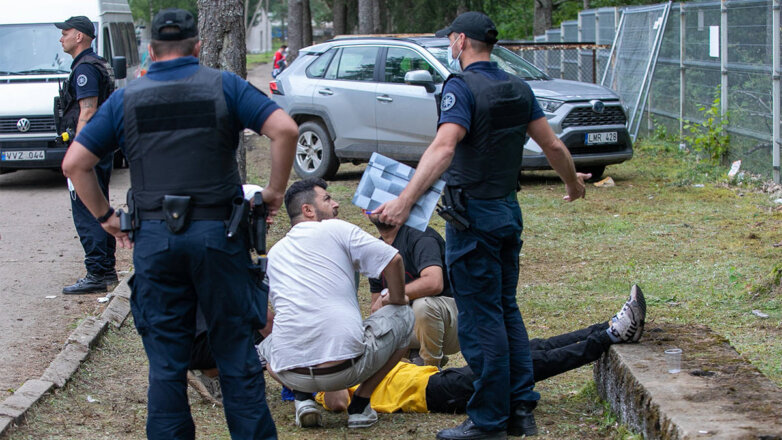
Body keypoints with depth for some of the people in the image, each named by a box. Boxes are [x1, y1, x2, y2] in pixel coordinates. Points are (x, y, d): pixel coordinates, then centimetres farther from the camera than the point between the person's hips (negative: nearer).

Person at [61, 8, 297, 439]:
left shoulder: (125, 99, 7)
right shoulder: (224, 86, 3)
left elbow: (74, 163, 4)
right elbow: (284, 129, -9)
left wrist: (104, 216, 12)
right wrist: (274, 191, 1)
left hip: (154, 239, 1)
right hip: (218, 233, -1)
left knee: (166, 361, 8)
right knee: (236, 353, 8)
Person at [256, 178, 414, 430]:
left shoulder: (274, 253, 20)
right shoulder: (336, 229, 5)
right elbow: (392, 260, -3)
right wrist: (397, 301, 17)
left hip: (292, 375, 5)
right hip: (347, 366, -4)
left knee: (265, 347, 39)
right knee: (403, 316, 21)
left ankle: (303, 399, 11)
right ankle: (360, 405, 13)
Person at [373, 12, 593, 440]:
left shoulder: (462, 87, -14)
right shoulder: (517, 87, 9)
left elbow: (443, 148, -29)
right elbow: (553, 145, 13)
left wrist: (405, 200, -37)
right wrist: (573, 182, 32)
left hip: (473, 216, -8)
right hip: (509, 211, 8)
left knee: (480, 319, -3)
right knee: (507, 311, 16)